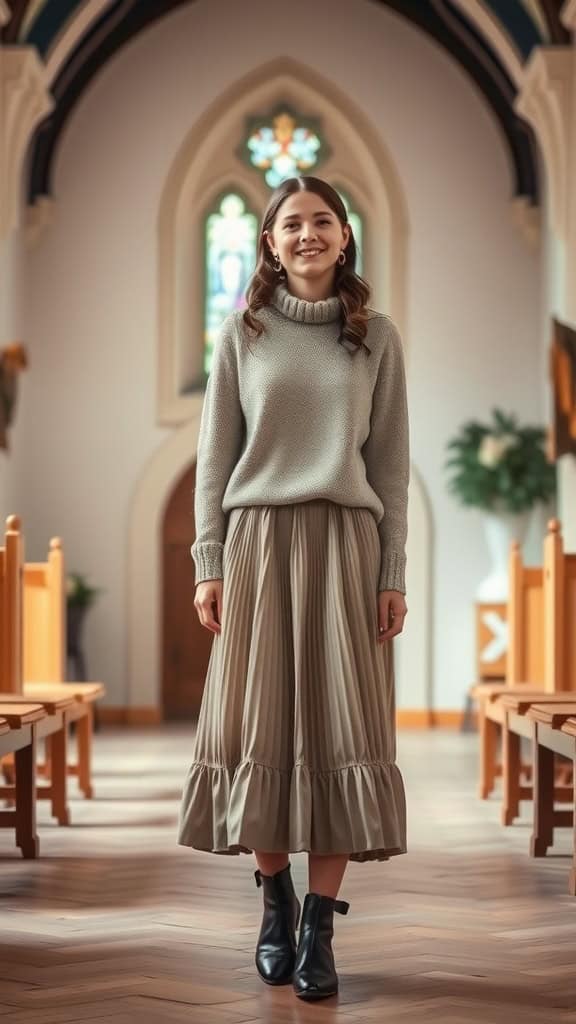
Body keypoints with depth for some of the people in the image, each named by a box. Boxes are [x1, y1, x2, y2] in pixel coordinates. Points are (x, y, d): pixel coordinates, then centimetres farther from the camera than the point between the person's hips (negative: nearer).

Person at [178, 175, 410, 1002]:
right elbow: (215, 455, 5)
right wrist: (209, 563, -3)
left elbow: (392, 464, 6)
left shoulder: (376, 337, 8)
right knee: (260, 725, 0)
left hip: (347, 542, 0)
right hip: (259, 539, 0)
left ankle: (320, 927, -1)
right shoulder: (243, 333, 7)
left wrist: (393, 573, -1)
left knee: (343, 727, -4)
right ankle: (276, 902, 16)